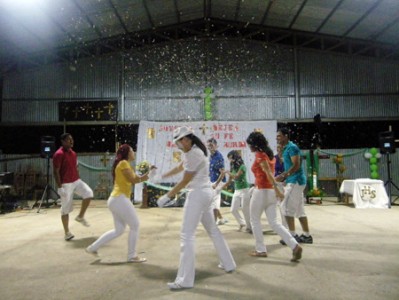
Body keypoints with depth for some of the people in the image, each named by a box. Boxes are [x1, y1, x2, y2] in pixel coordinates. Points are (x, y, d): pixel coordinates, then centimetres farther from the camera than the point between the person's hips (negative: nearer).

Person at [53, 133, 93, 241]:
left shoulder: (73, 153, 11)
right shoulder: (59, 154, -14)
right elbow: (56, 172, -16)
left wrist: (78, 180, 20)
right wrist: (59, 187, -20)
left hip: (76, 181, 7)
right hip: (66, 184, -7)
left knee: (89, 193, -14)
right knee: (66, 209, 1)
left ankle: (80, 216, 6)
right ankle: (67, 233, 14)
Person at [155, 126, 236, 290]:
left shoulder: (194, 154, -19)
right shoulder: (191, 151, 12)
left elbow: (184, 181, -17)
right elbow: (179, 168, 26)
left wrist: (166, 197, -10)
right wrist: (161, 176, 25)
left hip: (198, 194, -11)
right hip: (205, 193, 11)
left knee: (187, 234, -8)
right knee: (212, 229, 20)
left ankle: (185, 280, -4)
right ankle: (228, 264, 32)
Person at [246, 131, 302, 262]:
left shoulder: (259, 155, -10)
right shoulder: (269, 154, 14)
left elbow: (268, 172, -22)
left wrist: (276, 189, -30)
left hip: (261, 191, -8)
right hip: (270, 191, 8)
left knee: (255, 220, 10)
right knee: (274, 222, 8)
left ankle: (260, 250, 15)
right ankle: (295, 246, -4)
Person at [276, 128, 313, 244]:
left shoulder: (292, 147, -12)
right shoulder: (286, 149, 17)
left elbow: (296, 165, -21)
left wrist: (283, 175, -25)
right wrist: (284, 177, 17)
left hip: (295, 181, -10)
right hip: (295, 181, 10)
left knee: (286, 207, -8)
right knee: (299, 209, 11)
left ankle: (292, 235, -3)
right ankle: (306, 236, 17)